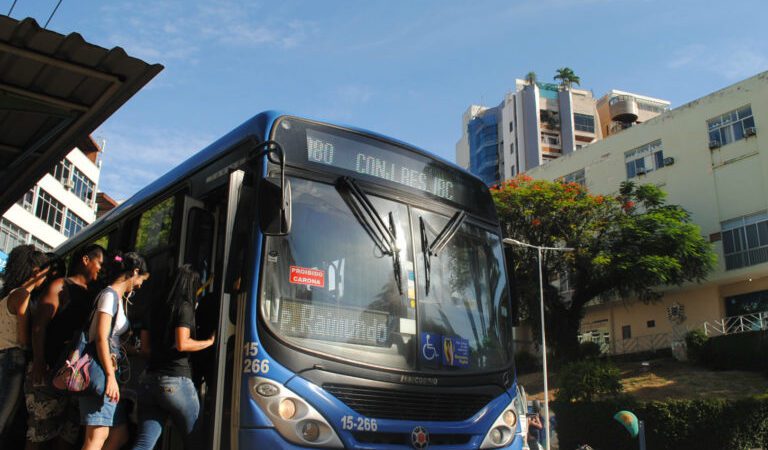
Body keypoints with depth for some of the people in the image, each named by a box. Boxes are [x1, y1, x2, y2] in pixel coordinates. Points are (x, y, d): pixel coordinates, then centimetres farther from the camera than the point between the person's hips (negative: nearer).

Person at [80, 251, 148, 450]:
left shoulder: (118, 298, 20)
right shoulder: (110, 294, -8)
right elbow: (101, 338, -17)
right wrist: (110, 376, -21)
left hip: (110, 370, 10)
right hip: (101, 373, -10)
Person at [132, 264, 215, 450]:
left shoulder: (155, 308, 15)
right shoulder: (185, 307, -6)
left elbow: (145, 347, 18)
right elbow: (182, 344, -15)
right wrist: (210, 342, -3)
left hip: (149, 381, 7)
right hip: (176, 382, -7)